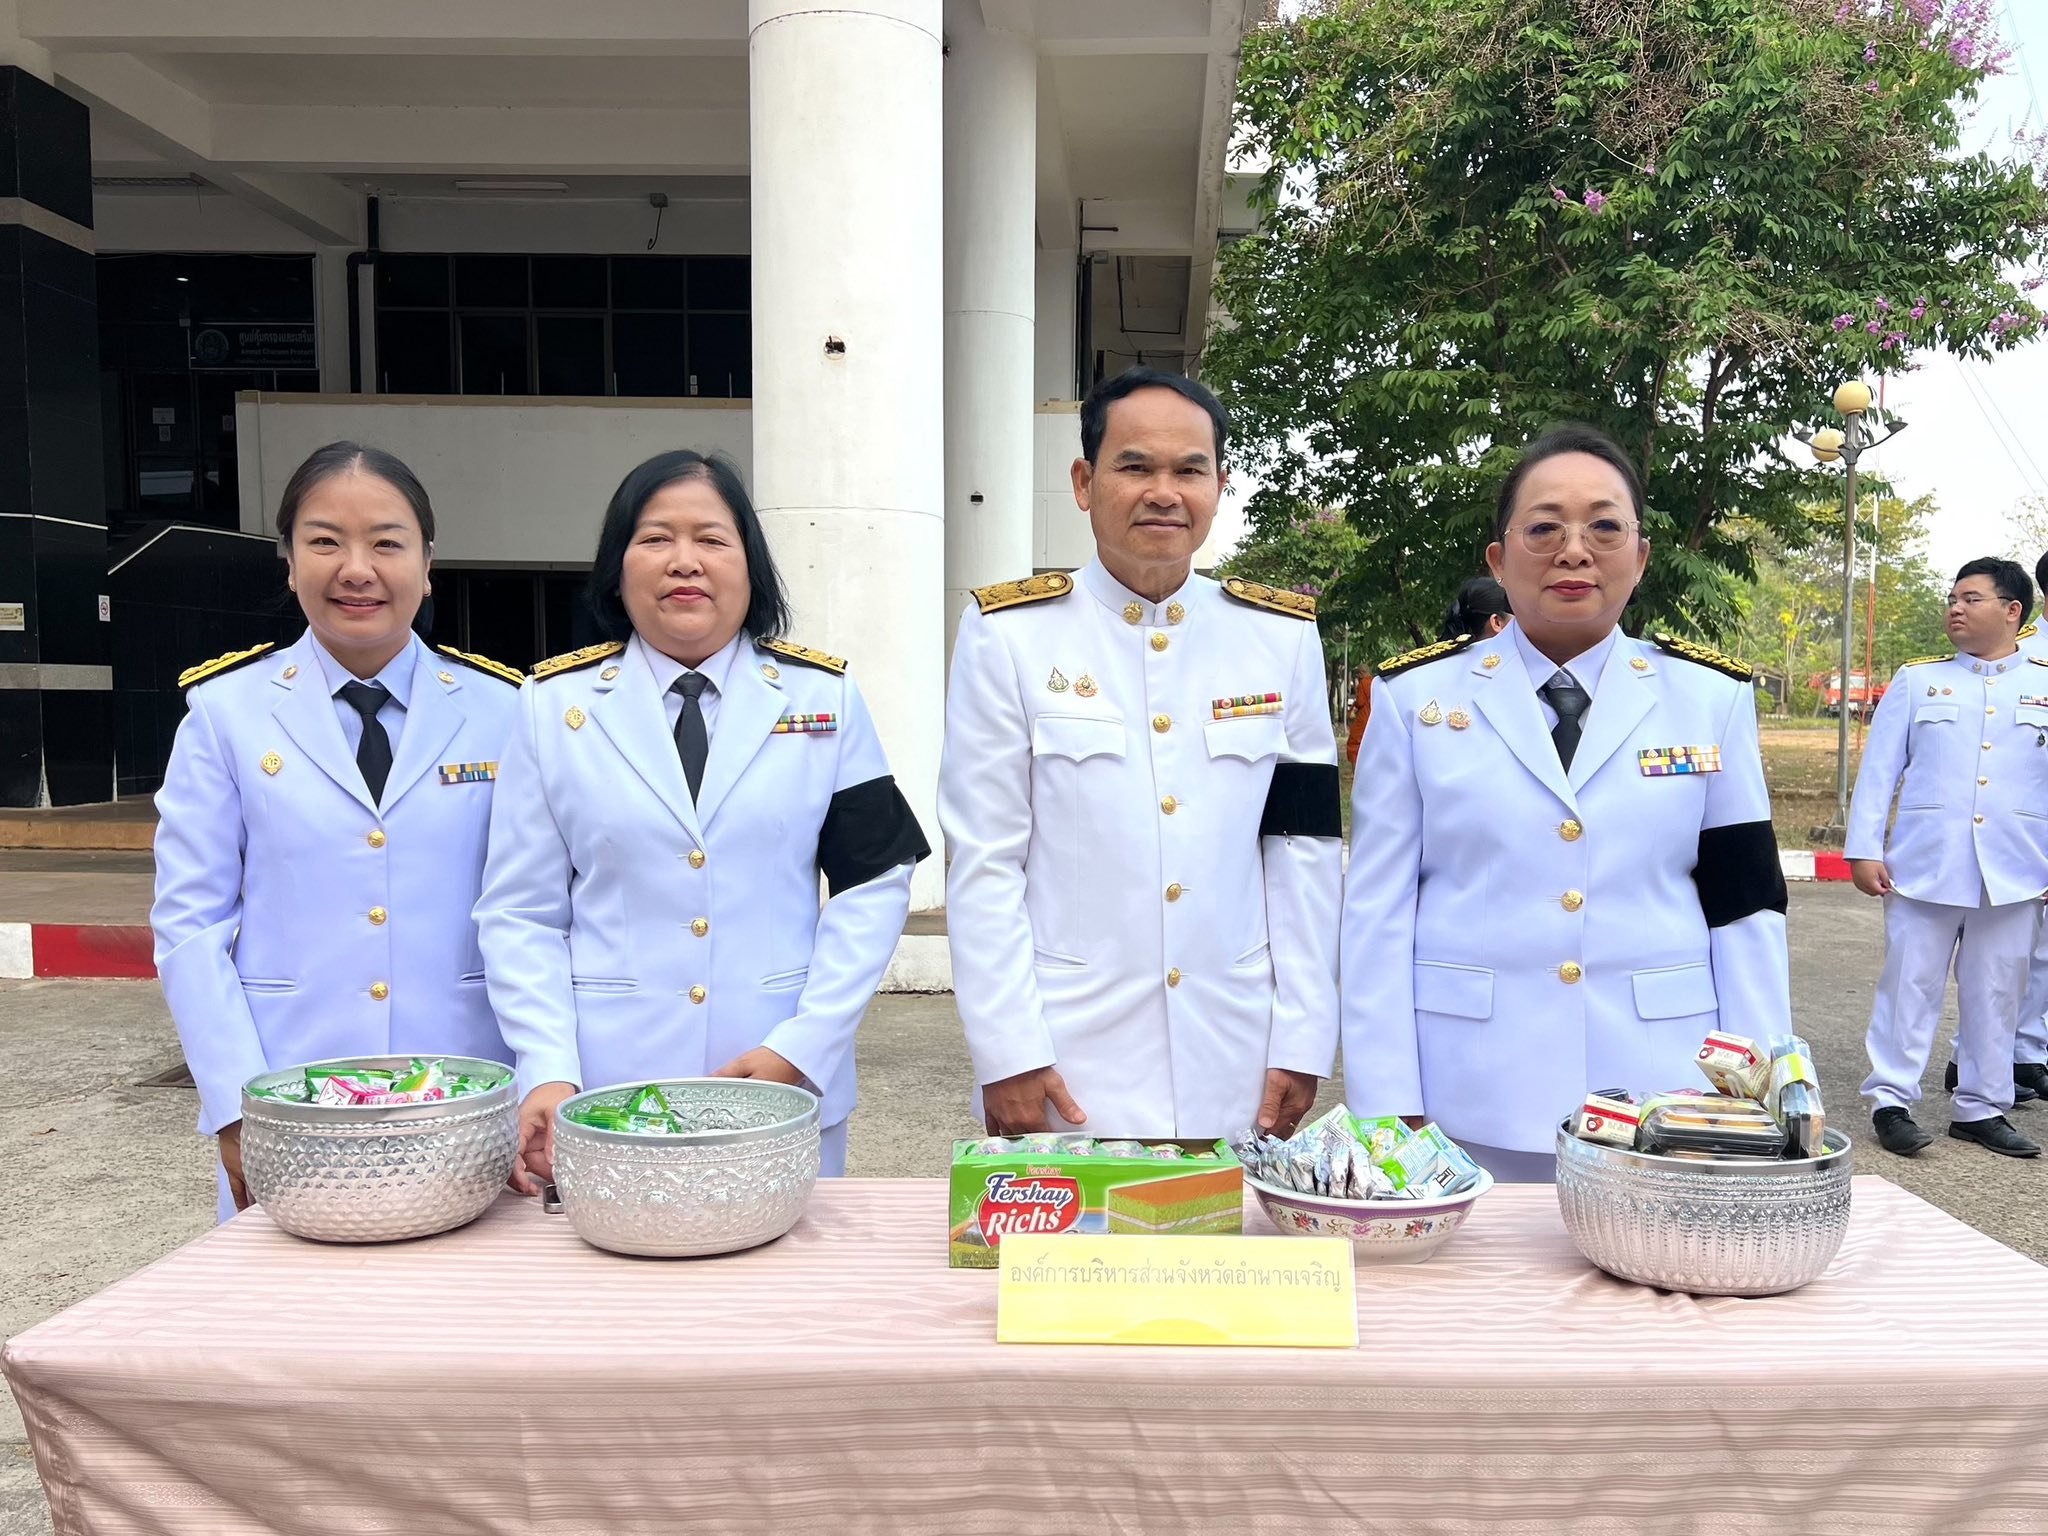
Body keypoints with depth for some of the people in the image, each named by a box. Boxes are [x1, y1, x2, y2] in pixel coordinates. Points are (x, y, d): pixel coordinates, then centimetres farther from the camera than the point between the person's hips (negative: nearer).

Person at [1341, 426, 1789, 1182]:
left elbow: (1743, 908, 5)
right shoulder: (1416, 696, 0)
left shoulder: (1710, 699, 4)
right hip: (1469, 1104, -1)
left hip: (1662, 1106, 2)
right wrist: (1388, 1113, -6)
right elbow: (1378, 912, -2)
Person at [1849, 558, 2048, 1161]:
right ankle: (1891, 1100, 9)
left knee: (1997, 992, 9)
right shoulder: (1916, 681, 6)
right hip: (1923, 865, -1)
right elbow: (1878, 770, 4)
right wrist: (1864, 850, -3)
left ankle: (1982, 1108, 21)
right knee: (1910, 984, 1)